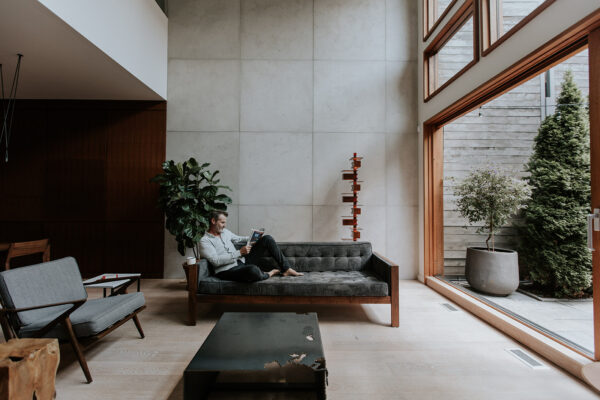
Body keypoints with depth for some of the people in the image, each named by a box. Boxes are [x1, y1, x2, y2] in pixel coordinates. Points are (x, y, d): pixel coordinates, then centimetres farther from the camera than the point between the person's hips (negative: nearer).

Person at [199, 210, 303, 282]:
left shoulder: (225, 231, 16)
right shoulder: (205, 241, -8)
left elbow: (237, 239, 31)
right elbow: (216, 261, -19)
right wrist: (239, 252, -20)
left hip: (242, 262, 8)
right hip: (228, 270, -8)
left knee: (267, 239, -2)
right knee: (253, 270, -42)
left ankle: (286, 269, -2)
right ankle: (268, 274, -5)